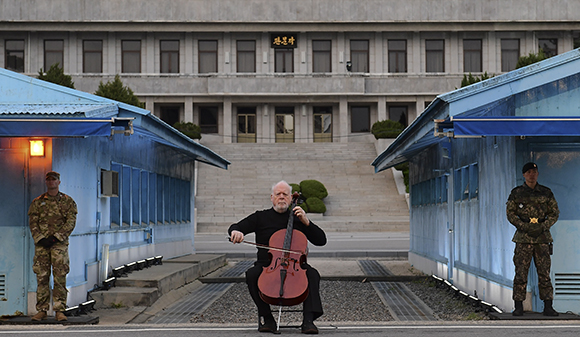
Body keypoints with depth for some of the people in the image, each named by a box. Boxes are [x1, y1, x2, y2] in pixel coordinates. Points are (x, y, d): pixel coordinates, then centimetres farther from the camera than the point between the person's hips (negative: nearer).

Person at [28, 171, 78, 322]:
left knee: (60, 277, -5)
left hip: (59, 243, -2)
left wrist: (55, 237, -11)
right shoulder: (37, 202, 12)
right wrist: (40, 238, -9)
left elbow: (71, 222, -1)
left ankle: (59, 310, -2)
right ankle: (41, 310, 6)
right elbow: (32, 222, 7)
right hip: (41, 243, 2)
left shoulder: (68, 201, 7)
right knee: (42, 277, 1)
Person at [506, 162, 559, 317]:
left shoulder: (546, 192, 9)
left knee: (544, 273, -1)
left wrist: (543, 227, -6)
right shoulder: (516, 193, 5)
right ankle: (518, 307, 1)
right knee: (521, 272, -3)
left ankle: (548, 307, 2)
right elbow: (510, 213, 4)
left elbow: (555, 213, 10)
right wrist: (524, 227, -9)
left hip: (542, 236, 1)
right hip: (523, 237, -1)